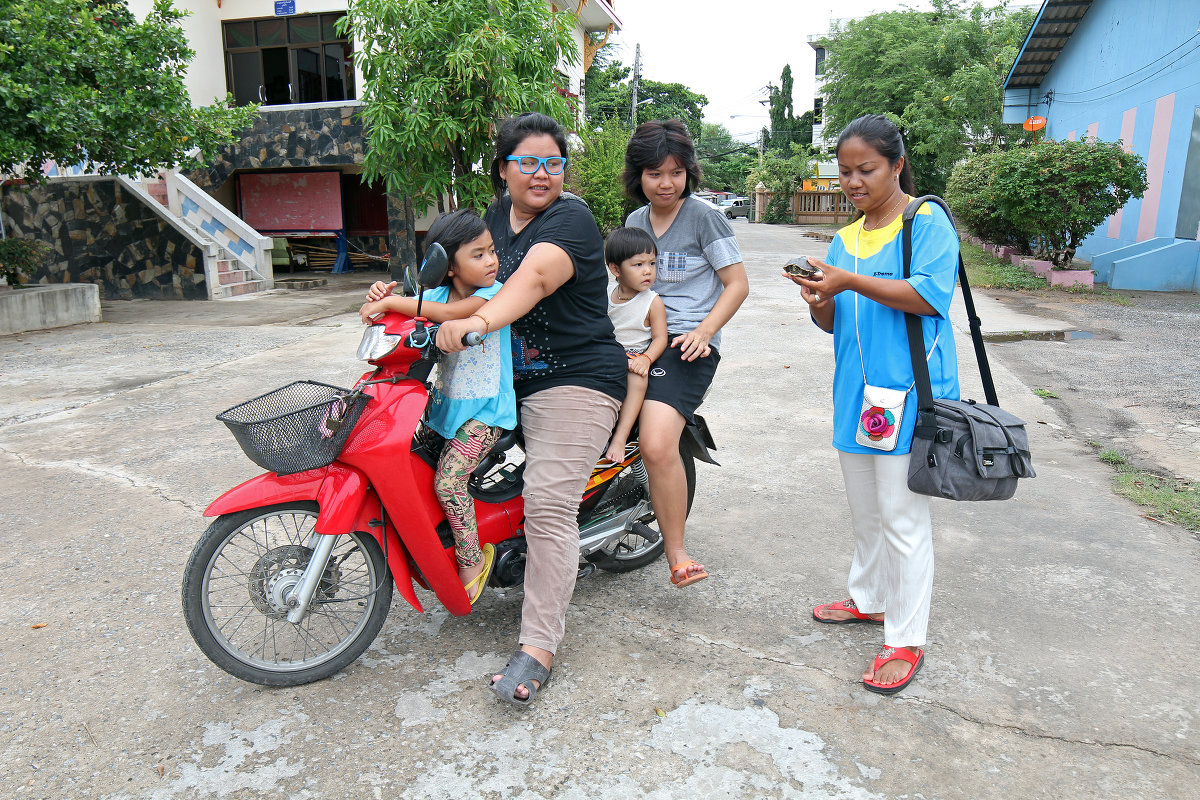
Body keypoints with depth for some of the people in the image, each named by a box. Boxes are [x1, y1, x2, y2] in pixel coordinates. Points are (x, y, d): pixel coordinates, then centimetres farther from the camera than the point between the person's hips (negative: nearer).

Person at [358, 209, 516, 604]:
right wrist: (382, 297, -18)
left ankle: (472, 561, -3)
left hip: (486, 409, -7)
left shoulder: (494, 292, -14)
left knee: (447, 480, -18)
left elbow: (451, 313, -29)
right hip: (446, 402, 7)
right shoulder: (435, 294, 4)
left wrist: (392, 303, -24)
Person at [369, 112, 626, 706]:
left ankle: (538, 646, -11)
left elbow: (533, 279, -29)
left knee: (547, 505, -15)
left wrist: (479, 321, -45)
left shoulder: (570, 219, -11)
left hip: (575, 382, -8)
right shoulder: (495, 215, 13)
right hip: (506, 381, 8)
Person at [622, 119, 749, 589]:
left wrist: (705, 330, -15)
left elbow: (737, 284, -1)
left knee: (657, 446, -25)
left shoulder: (704, 217, -1)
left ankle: (677, 556, -11)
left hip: (687, 344, -7)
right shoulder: (635, 220, 18)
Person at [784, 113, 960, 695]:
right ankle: (870, 599, 36)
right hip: (856, 392, 8)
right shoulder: (845, 238, 15)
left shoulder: (928, 221, -5)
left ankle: (905, 640, 6)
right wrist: (820, 304, -10)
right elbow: (835, 323, 13)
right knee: (864, 509, 19)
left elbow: (929, 296, -19)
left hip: (909, 391, -7)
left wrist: (850, 282, -25)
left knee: (902, 515, -4)